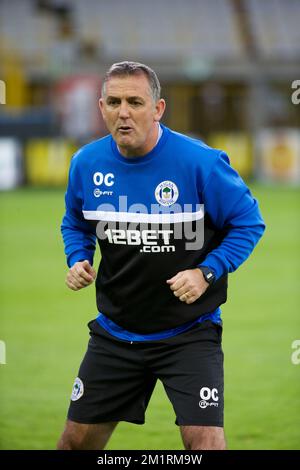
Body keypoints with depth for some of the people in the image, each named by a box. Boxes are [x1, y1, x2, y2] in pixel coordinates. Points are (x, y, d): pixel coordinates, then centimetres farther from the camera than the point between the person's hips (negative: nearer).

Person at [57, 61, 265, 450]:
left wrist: (207, 273, -19)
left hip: (189, 333, -4)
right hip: (115, 331, 4)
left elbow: (249, 223, -7)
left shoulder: (200, 162, -17)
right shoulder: (86, 163, -4)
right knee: (78, 440, 10)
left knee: (205, 441, -15)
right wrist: (78, 260, -3)